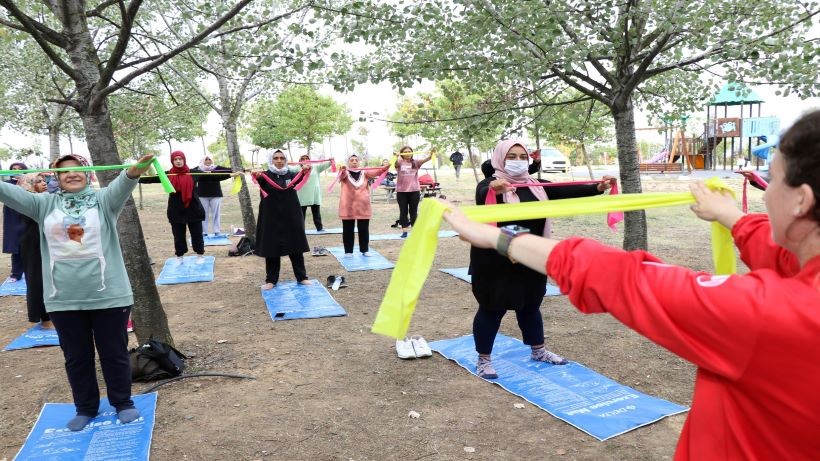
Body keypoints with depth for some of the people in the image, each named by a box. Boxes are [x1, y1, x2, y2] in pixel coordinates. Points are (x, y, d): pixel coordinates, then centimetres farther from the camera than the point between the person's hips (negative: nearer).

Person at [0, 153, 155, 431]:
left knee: (114, 352, 10)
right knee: (76, 357, 16)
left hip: (107, 295, -3)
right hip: (63, 299, 3)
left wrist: (134, 172, -45)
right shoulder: (46, 204, 7)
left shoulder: (102, 200, -3)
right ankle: (85, 408, 33)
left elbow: (120, 187, -23)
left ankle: (123, 403, 27)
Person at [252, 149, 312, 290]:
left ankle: (302, 277, 15)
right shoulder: (266, 175, -2)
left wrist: (305, 171, -40)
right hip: (271, 218, -1)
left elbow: (299, 177, -17)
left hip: (291, 217, 1)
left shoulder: (291, 174, 4)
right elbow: (260, 180, -24)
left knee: (296, 247, 6)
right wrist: (257, 176, -48)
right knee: (271, 248, 3)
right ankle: (271, 280, 13)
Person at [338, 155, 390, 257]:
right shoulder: (345, 173, 0)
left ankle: (365, 250, 18)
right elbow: (341, 176, -23)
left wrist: (384, 168, -31)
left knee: (364, 229, 6)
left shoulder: (364, 173, 6)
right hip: (348, 206, -2)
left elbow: (375, 172, -11)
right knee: (348, 229, 4)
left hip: (363, 205, 2)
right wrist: (342, 170, -47)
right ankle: (348, 251, 12)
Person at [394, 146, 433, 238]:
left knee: (413, 211, 9)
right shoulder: (399, 163, -1)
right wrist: (397, 157, -45)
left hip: (414, 190, 1)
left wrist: (431, 153, -28)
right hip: (401, 191, -1)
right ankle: (404, 231, 11)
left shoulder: (415, 163, 4)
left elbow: (427, 159, -9)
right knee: (403, 211, 6)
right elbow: (396, 163, -24)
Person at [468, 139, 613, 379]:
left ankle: (539, 351, 38)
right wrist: (494, 189, -56)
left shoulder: (535, 186, 7)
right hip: (495, 262, -6)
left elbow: (566, 192, -2)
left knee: (530, 306, 20)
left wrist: (597, 187, -16)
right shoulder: (490, 184, -11)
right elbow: (483, 196, -33)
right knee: (491, 309, 4)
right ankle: (484, 360, 19)